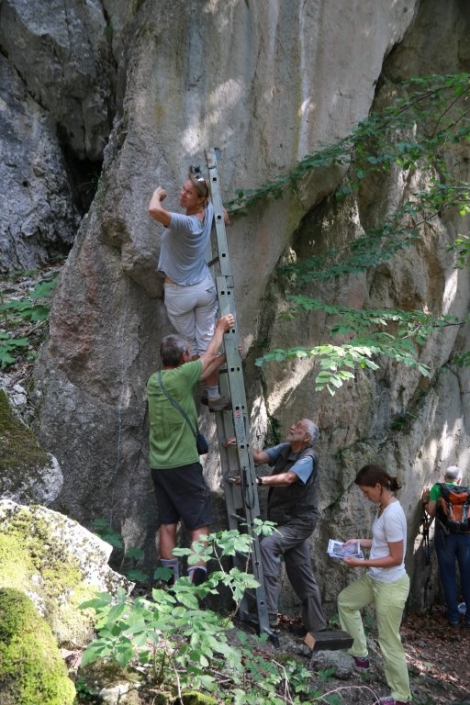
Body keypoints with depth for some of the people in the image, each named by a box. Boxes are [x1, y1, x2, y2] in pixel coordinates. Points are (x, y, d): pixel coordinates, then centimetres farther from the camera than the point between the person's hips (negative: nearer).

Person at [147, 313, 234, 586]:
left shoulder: (154, 380, 7)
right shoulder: (180, 376, -14)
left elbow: (200, 374, 18)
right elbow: (209, 355, 3)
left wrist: (225, 358, 23)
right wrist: (220, 328, 19)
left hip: (158, 466, 7)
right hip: (183, 464, -7)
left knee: (168, 524, 11)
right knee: (200, 524, -1)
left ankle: (172, 580, 16)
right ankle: (197, 578, -10)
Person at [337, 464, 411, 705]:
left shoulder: (392, 514, -28)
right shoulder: (384, 508, 1)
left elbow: (396, 558, -25)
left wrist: (361, 563, -21)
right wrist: (359, 542, 4)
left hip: (391, 585, -10)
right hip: (376, 579, 10)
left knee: (388, 642, 5)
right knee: (346, 600, 26)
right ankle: (360, 655, 37)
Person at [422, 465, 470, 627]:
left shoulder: (437, 488, 3)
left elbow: (432, 511, -5)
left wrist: (425, 501, 13)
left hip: (445, 535, -2)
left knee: (448, 576, 7)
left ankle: (453, 616, 12)